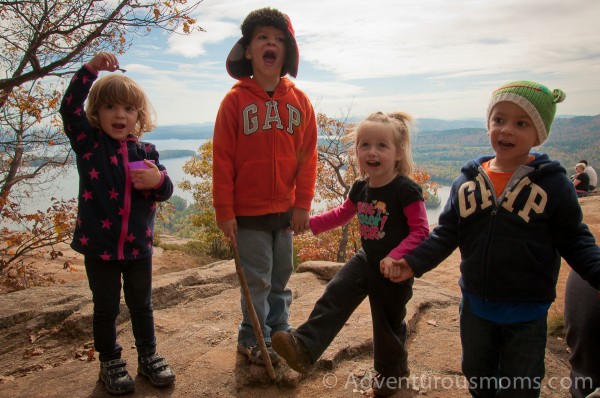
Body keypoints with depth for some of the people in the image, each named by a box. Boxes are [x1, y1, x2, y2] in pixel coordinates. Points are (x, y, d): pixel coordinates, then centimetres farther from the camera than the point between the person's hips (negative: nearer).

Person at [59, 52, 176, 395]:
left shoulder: (146, 152, 2)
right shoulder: (88, 143, -2)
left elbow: (166, 190, 1)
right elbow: (70, 109, -16)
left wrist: (158, 180, -22)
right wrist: (90, 69, -21)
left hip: (138, 246, 2)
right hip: (98, 244, -1)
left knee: (142, 305, 15)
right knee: (106, 308, 12)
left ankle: (149, 356, 33)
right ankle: (110, 362, 31)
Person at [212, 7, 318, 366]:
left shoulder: (299, 100, 1)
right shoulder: (236, 100, -7)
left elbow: (307, 155, 2)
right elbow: (222, 159, -8)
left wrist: (303, 203, -2)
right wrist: (224, 211, -9)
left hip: (286, 210, 4)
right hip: (248, 212, -3)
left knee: (282, 275, 16)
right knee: (257, 279, 6)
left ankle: (279, 330, 35)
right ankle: (253, 339, 25)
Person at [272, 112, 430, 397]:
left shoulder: (406, 190, -21)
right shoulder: (360, 188, -1)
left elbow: (420, 230, -21)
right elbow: (343, 214, 14)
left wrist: (395, 257, -33)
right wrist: (309, 224, 8)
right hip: (365, 259, 5)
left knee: (388, 320, 11)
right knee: (334, 296, -8)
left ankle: (392, 371, 37)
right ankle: (304, 347, -7)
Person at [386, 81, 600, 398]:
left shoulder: (552, 182, -12)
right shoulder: (468, 180, -5)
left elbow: (573, 239, -7)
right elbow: (446, 234, -2)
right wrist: (413, 263, -12)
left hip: (526, 312, -3)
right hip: (475, 304, 3)